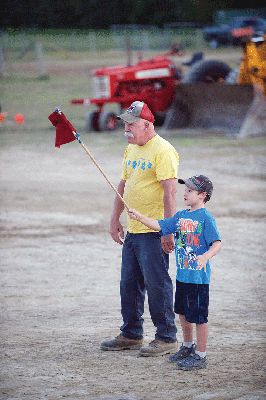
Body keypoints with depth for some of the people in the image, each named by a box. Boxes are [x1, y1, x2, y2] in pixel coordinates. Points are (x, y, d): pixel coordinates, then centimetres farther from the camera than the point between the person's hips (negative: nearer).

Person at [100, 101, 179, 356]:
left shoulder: (162, 151, -14)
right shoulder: (131, 150, 14)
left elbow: (170, 191, -19)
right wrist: (115, 219, 21)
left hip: (154, 232, -9)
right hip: (132, 230, 9)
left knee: (156, 284, -5)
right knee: (129, 284, 14)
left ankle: (167, 338, 3)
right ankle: (131, 335, 24)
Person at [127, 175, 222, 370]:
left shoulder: (206, 218, -14)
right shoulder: (181, 216, 10)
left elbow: (217, 244, -19)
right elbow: (160, 226, 13)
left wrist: (206, 256, -36)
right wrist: (140, 217, 2)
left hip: (198, 277, -8)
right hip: (182, 275, 8)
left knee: (199, 317, -2)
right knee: (183, 312, 21)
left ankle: (201, 356, 6)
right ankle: (188, 347, 39)